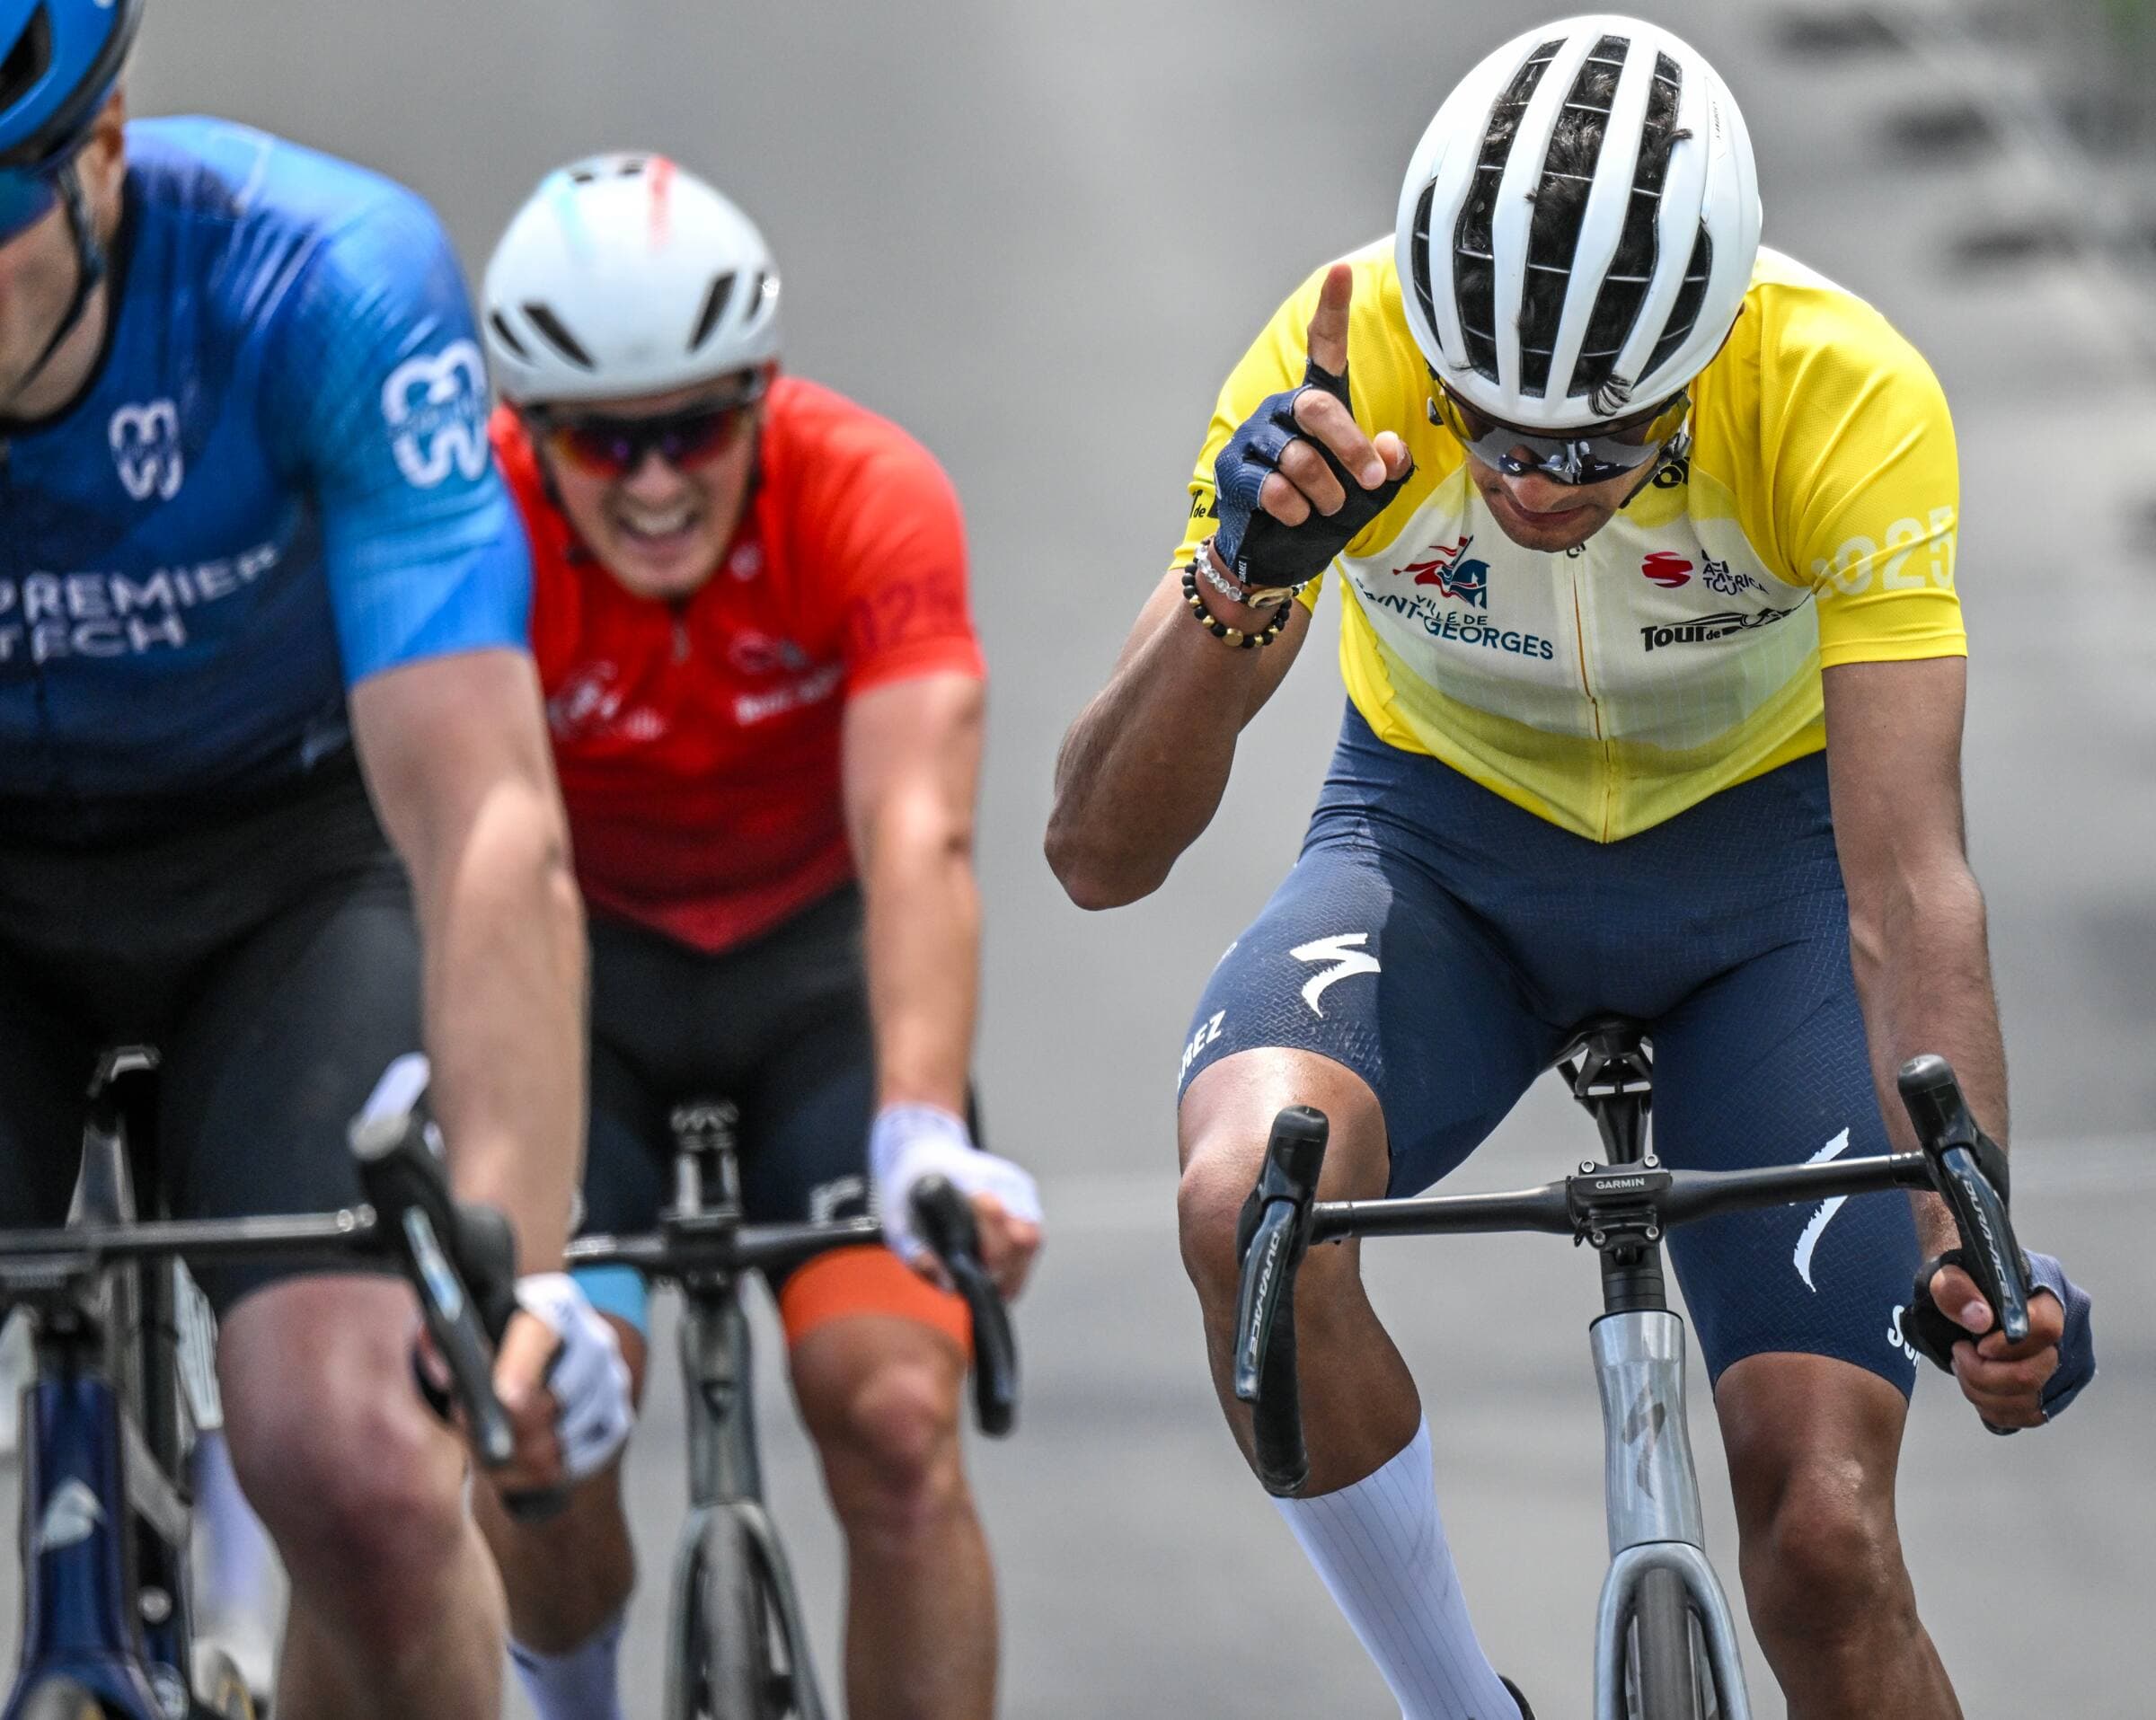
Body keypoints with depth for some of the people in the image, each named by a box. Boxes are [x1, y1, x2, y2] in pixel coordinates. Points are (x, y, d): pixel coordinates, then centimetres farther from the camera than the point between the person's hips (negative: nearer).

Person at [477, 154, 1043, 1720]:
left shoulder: (872, 501, -26)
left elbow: (917, 839, -38)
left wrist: (922, 1134, -53)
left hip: (815, 951, 0)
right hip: (582, 960, 0)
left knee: (896, 1418, -22)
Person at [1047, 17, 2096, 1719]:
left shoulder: (1848, 399, -31)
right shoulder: (1341, 372, -29)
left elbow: (1909, 888, -35)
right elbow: (1100, 852, -30)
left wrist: (1971, 1244, -50)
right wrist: (1245, 580, -48)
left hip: (1761, 853, -1)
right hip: (1444, 845, 1)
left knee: (1823, 1543, -14)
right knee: (1247, 1204, -32)